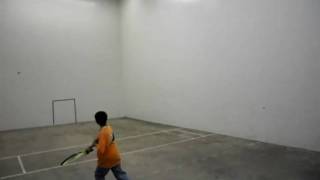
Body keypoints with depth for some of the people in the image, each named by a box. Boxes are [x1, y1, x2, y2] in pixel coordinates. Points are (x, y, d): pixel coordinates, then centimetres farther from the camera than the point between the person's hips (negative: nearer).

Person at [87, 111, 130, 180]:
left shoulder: (103, 133, -28)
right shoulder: (109, 127, -2)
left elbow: (100, 150, -30)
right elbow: (99, 139, 14)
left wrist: (95, 145, -12)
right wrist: (91, 146, 11)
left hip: (106, 160, -7)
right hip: (115, 157, 7)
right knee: (120, 174, 19)